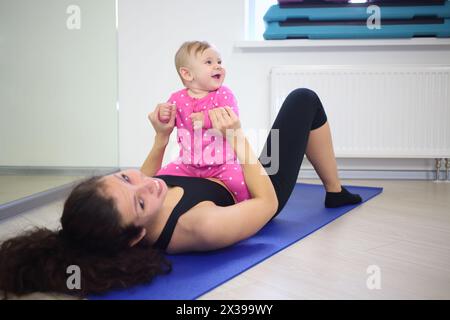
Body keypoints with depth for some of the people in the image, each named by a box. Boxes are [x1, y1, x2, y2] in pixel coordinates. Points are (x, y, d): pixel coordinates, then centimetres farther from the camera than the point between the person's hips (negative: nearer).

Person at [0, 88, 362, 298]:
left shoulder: (111, 206, -29)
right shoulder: (199, 228, -49)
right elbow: (267, 202, -31)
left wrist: (161, 138, -11)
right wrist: (237, 137, -33)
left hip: (220, 178, 6)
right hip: (255, 197, -6)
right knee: (304, 99, 3)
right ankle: (336, 192, 25)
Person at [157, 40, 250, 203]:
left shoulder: (223, 94, -7)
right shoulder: (178, 98, 2)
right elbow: (169, 122, 12)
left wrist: (206, 118, -27)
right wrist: (163, 115, -11)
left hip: (221, 162, -3)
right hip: (188, 163, 3)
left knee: (240, 182, -24)